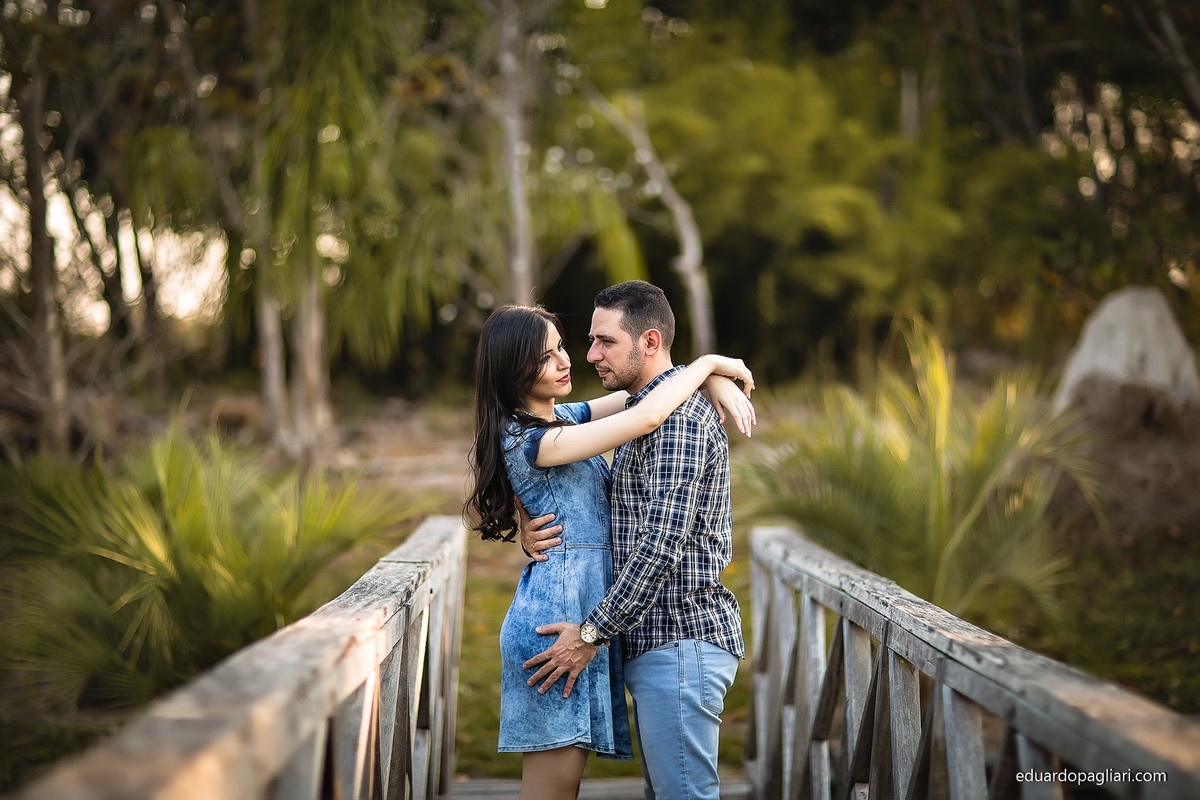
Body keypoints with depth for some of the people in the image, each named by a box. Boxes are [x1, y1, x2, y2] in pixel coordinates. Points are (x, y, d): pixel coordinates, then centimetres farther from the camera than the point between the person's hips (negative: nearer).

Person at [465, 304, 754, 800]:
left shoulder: (565, 417, 14)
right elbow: (646, 415, -20)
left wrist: (716, 381, -1)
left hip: (586, 610, 9)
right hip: (557, 614, -9)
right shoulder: (528, 441, -13)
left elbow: (646, 384, 18)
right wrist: (710, 362, -6)